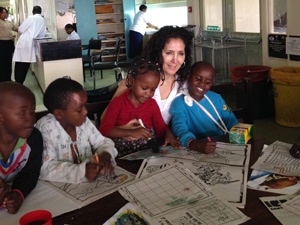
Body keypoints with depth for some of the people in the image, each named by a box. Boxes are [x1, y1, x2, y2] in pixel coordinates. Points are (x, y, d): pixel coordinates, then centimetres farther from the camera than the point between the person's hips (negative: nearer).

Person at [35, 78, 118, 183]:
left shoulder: (83, 121, -1)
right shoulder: (46, 128, -18)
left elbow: (103, 142, 9)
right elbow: (46, 169, -26)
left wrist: (106, 155, -13)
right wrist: (81, 171, -35)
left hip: (88, 184, 5)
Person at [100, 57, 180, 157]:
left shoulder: (152, 104, 9)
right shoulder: (118, 102, -3)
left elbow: (161, 127, 14)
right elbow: (104, 129, -11)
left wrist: (168, 133, -11)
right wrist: (131, 132, -22)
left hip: (147, 148, 4)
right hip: (122, 149, -4)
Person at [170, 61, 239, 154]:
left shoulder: (216, 98, 10)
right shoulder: (179, 103, -8)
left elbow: (231, 120, 13)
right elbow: (180, 129, -24)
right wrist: (195, 144, -43)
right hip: (196, 152, -3)